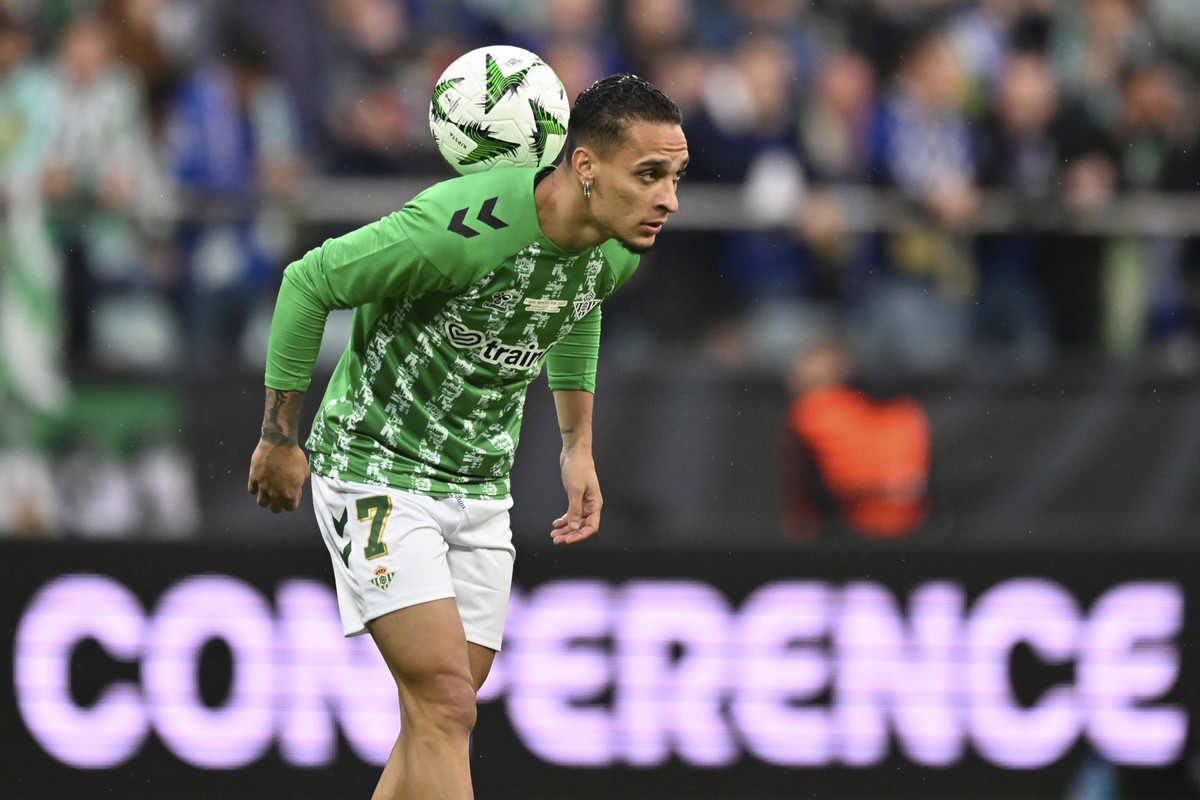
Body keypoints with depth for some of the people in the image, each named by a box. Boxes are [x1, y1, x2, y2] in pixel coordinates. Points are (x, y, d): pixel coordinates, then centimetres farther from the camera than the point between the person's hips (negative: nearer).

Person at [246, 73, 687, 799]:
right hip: (376, 469, -7)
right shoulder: (462, 227, -29)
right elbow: (308, 283, -16)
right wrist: (282, 439, -8)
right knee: (445, 705, -19)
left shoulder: (619, 250, -6)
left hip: (479, 487, 7)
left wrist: (578, 445, 18)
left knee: (438, 724, 6)